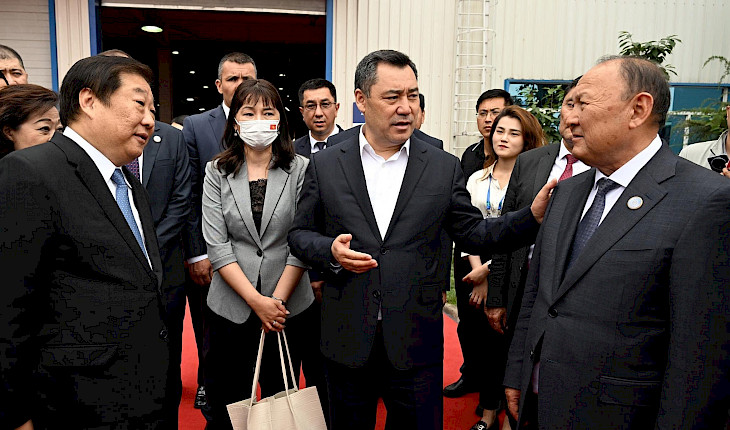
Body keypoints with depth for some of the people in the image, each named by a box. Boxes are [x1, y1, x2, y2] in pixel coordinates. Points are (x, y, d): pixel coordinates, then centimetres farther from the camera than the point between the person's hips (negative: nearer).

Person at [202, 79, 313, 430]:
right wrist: (256, 301, -13)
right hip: (231, 306, 1)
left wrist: (277, 300, -12)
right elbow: (217, 245, -5)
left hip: (288, 306, -1)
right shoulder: (216, 173, 2)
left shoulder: (301, 170, -2)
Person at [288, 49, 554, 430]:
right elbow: (300, 233, 5)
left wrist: (533, 215, -12)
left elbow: (473, 233, 3)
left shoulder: (444, 167, 0)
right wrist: (330, 251, -16)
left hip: (416, 342, 0)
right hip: (347, 339, 1)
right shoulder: (325, 165, 0)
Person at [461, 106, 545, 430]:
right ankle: (492, 395, 32)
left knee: (499, 339, 0)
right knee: (478, 332, 7)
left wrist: (490, 270, -9)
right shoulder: (477, 179, 10)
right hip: (478, 270, 4)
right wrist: (478, 272, -7)